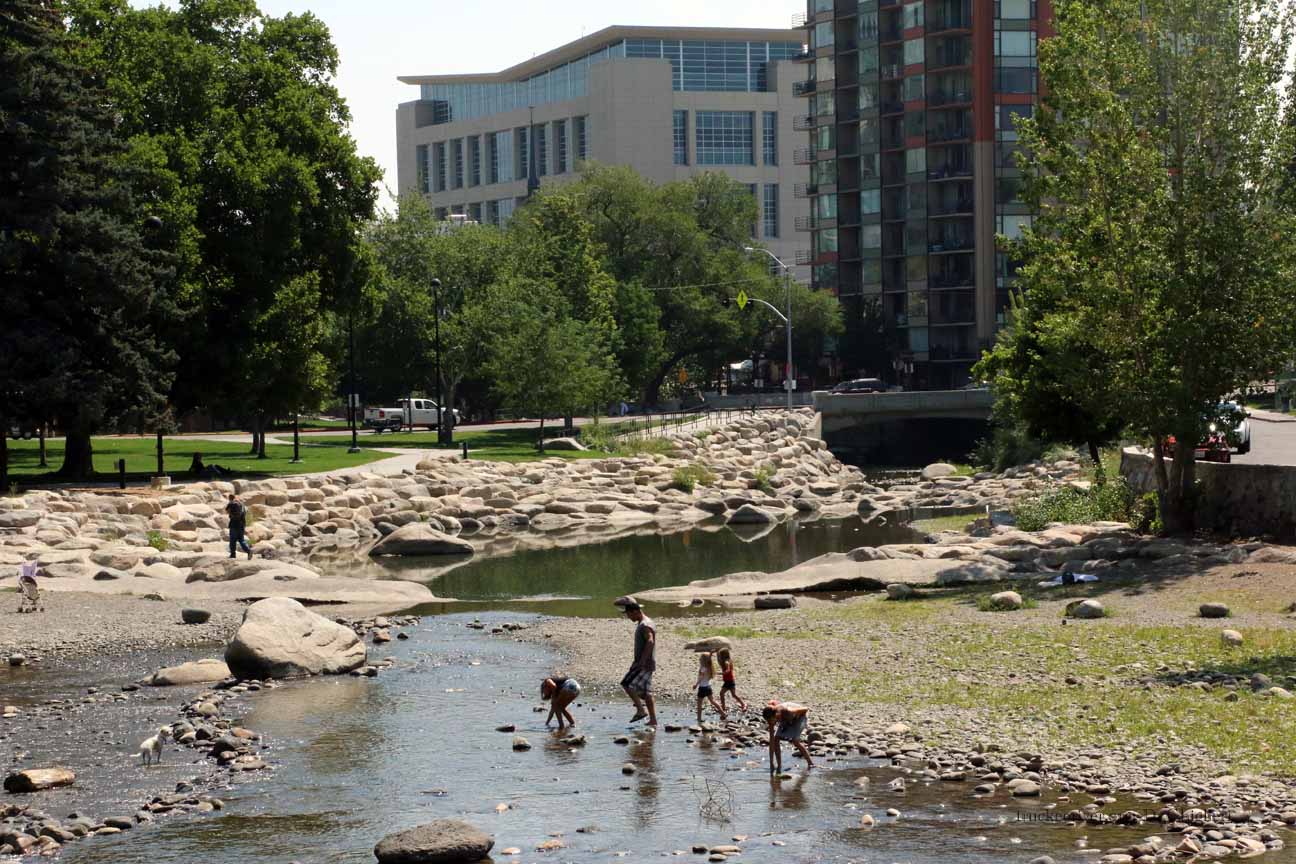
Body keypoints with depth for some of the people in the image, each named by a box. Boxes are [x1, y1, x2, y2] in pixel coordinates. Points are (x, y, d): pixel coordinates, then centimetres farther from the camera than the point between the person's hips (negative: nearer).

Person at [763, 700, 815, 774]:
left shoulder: (786, 711, -42)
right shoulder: (771, 718, -25)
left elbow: (806, 709, -27)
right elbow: (771, 740, -21)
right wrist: (771, 762, -23)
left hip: (800, 716, -5)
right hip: (786, 721, 5)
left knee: (794, 740, -23)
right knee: (776, 739, -11)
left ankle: (810, 763, -9)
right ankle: (779, 767, -2)